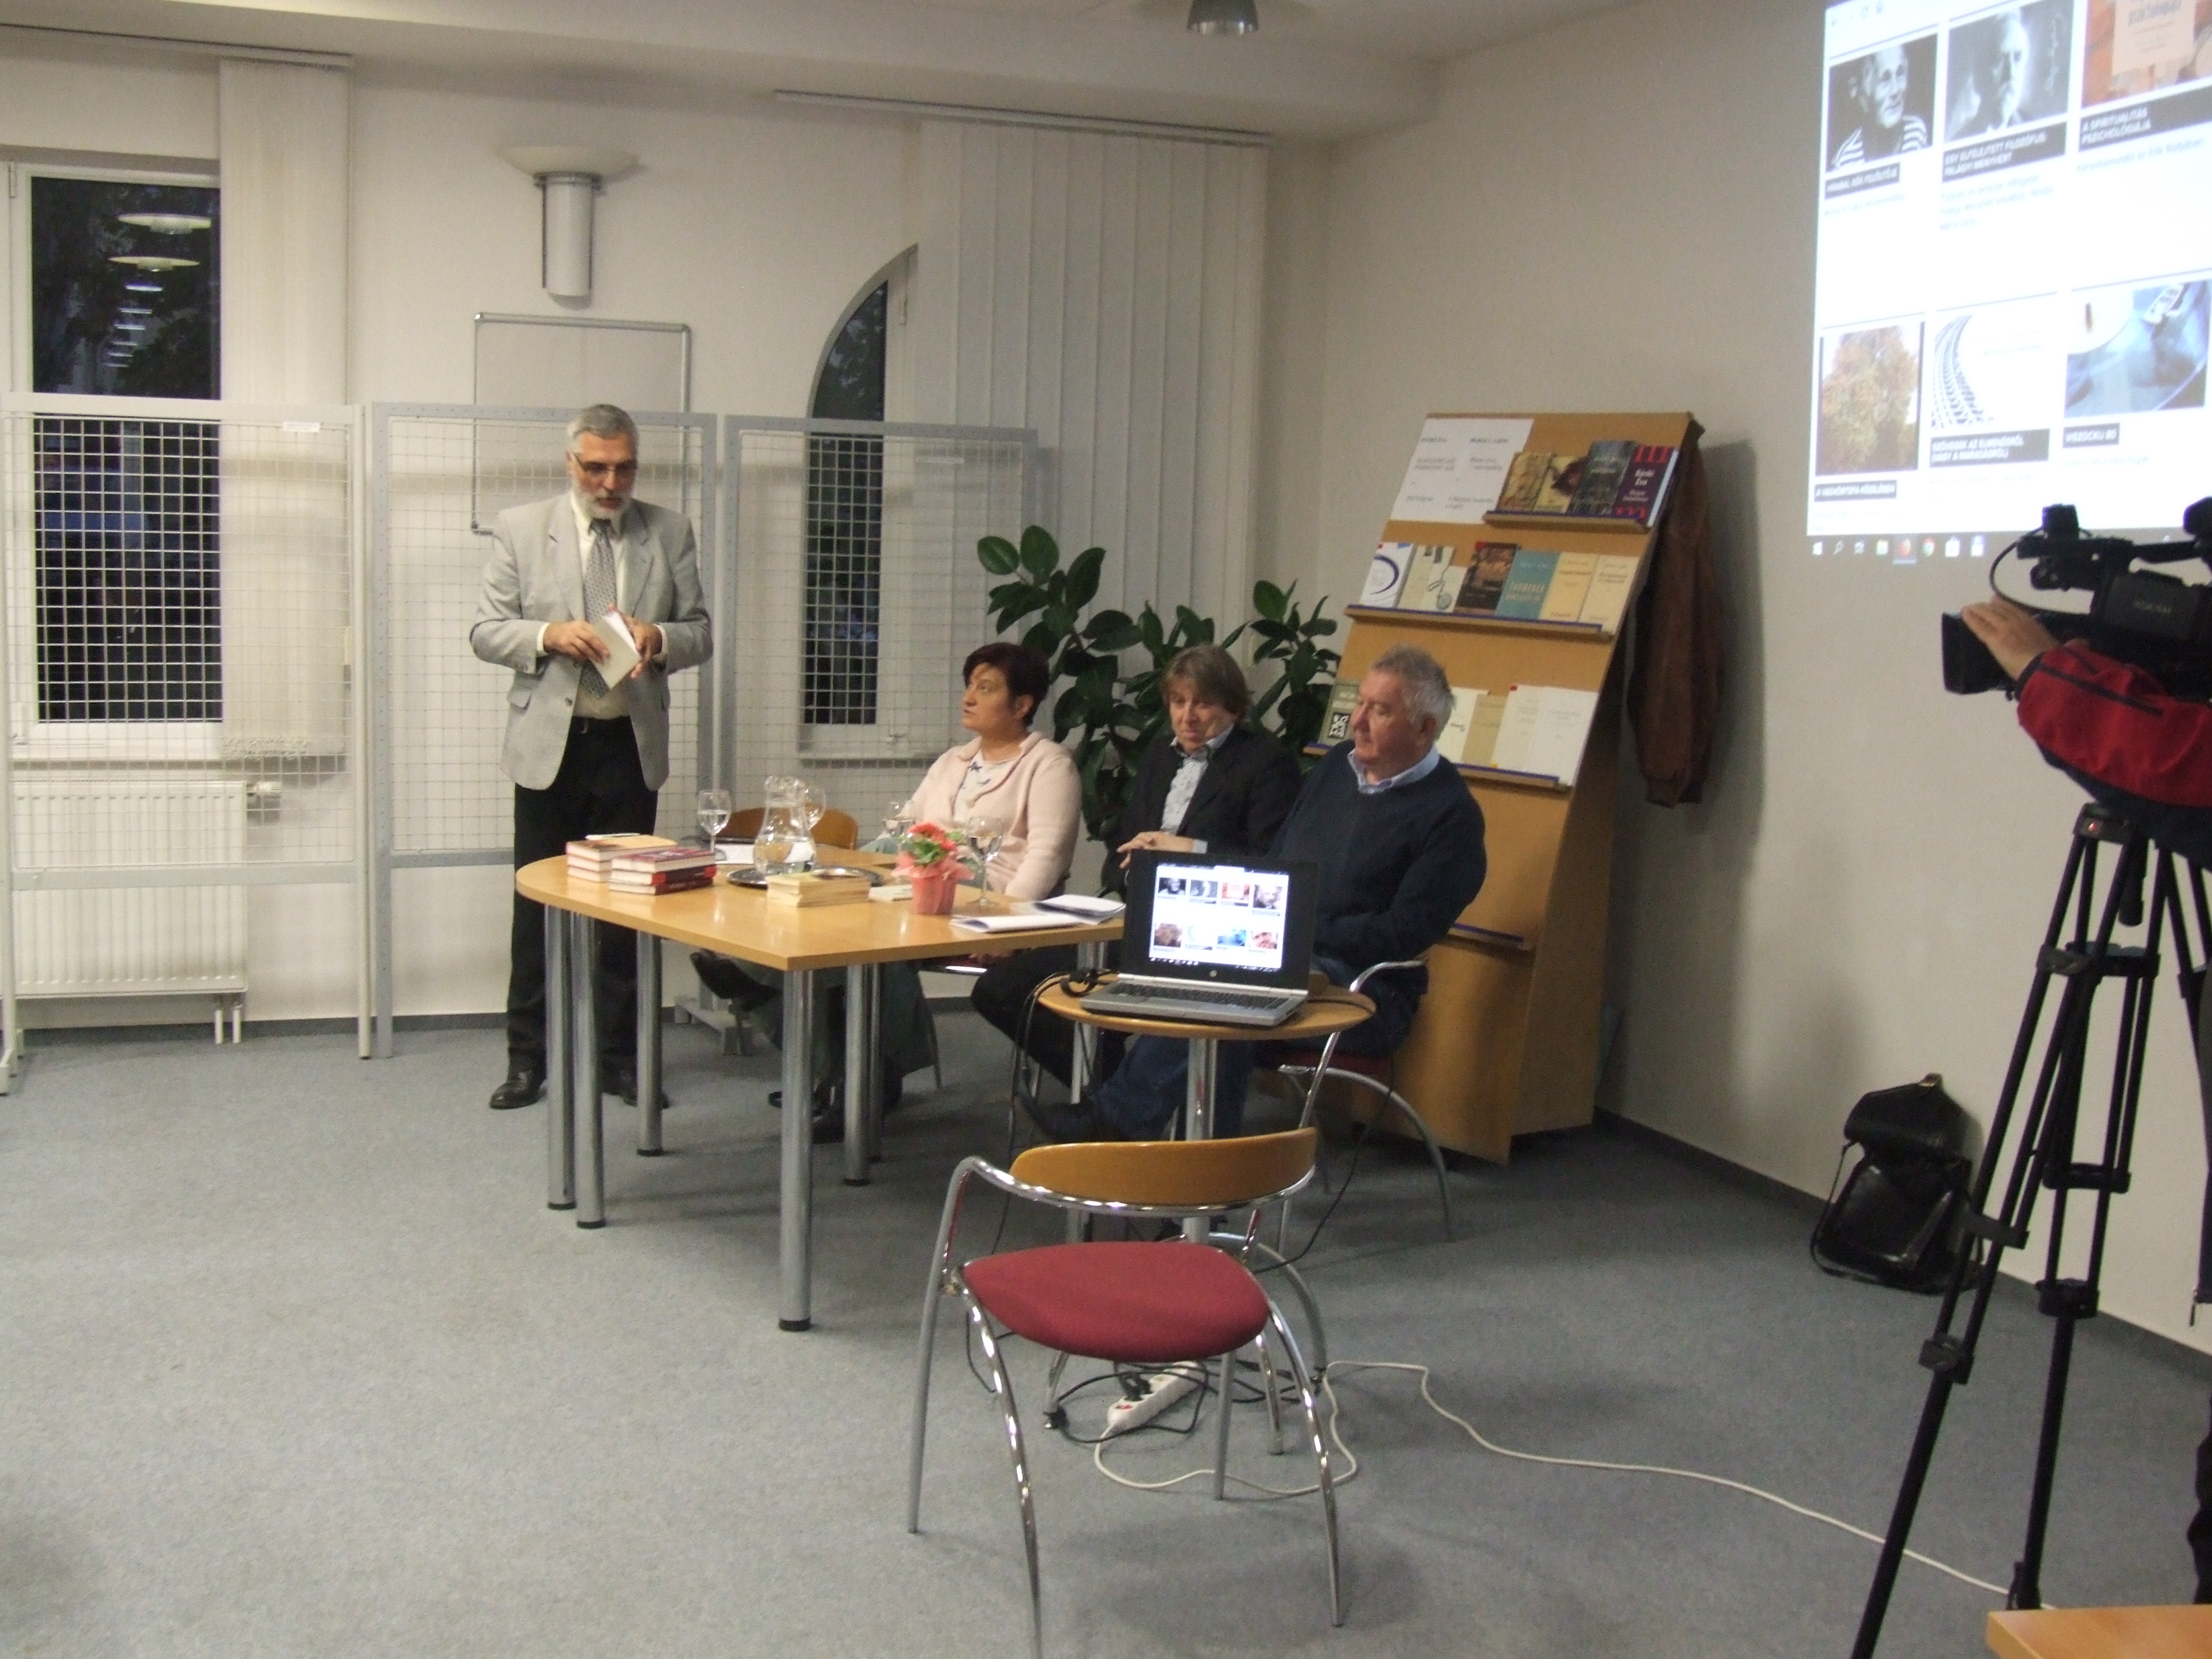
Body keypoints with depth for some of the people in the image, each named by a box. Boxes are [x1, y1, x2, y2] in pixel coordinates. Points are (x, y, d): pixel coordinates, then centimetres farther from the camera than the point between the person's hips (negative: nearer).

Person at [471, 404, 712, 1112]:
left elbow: (700, 634, 8)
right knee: (537, 902, 5)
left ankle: (619, 1054, 16)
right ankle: (527, 1056, 15)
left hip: (632, 746, 1)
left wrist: (659, 639, -14)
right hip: (550, 743, -1)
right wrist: (548, 635, -18)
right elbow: (485, 631, 1)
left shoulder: (670, 533, 6)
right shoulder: (521, 528, 2)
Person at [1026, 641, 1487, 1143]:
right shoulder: (1337, 765, 16)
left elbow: (1404, 935, -13)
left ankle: (1117, 1117, -24)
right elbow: (1274, 863, 23)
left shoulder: (1450, 814, -6)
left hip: (1364, 992, -6)